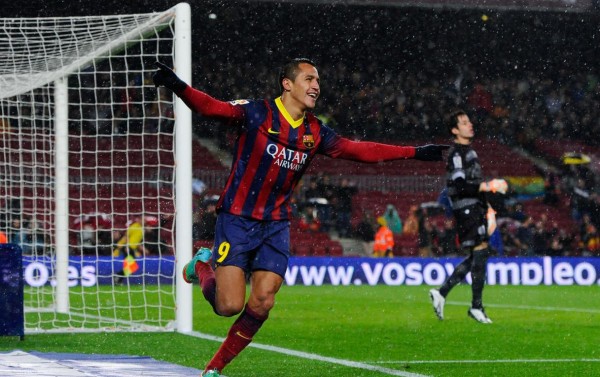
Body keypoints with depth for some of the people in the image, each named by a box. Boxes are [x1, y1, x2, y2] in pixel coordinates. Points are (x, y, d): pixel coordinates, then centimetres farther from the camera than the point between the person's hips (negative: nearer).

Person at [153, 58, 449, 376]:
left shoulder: (315, 132, 7)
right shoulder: (257, 114, -10)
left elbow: (360, 150, 13)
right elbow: (212, 107, -23)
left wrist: (415, 153, 10)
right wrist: (178, 87, -42)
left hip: (275, 226, 5)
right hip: (237, 218, -5)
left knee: (261, 304, -7)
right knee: (230, 305, -12)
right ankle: (202, 266, 21)